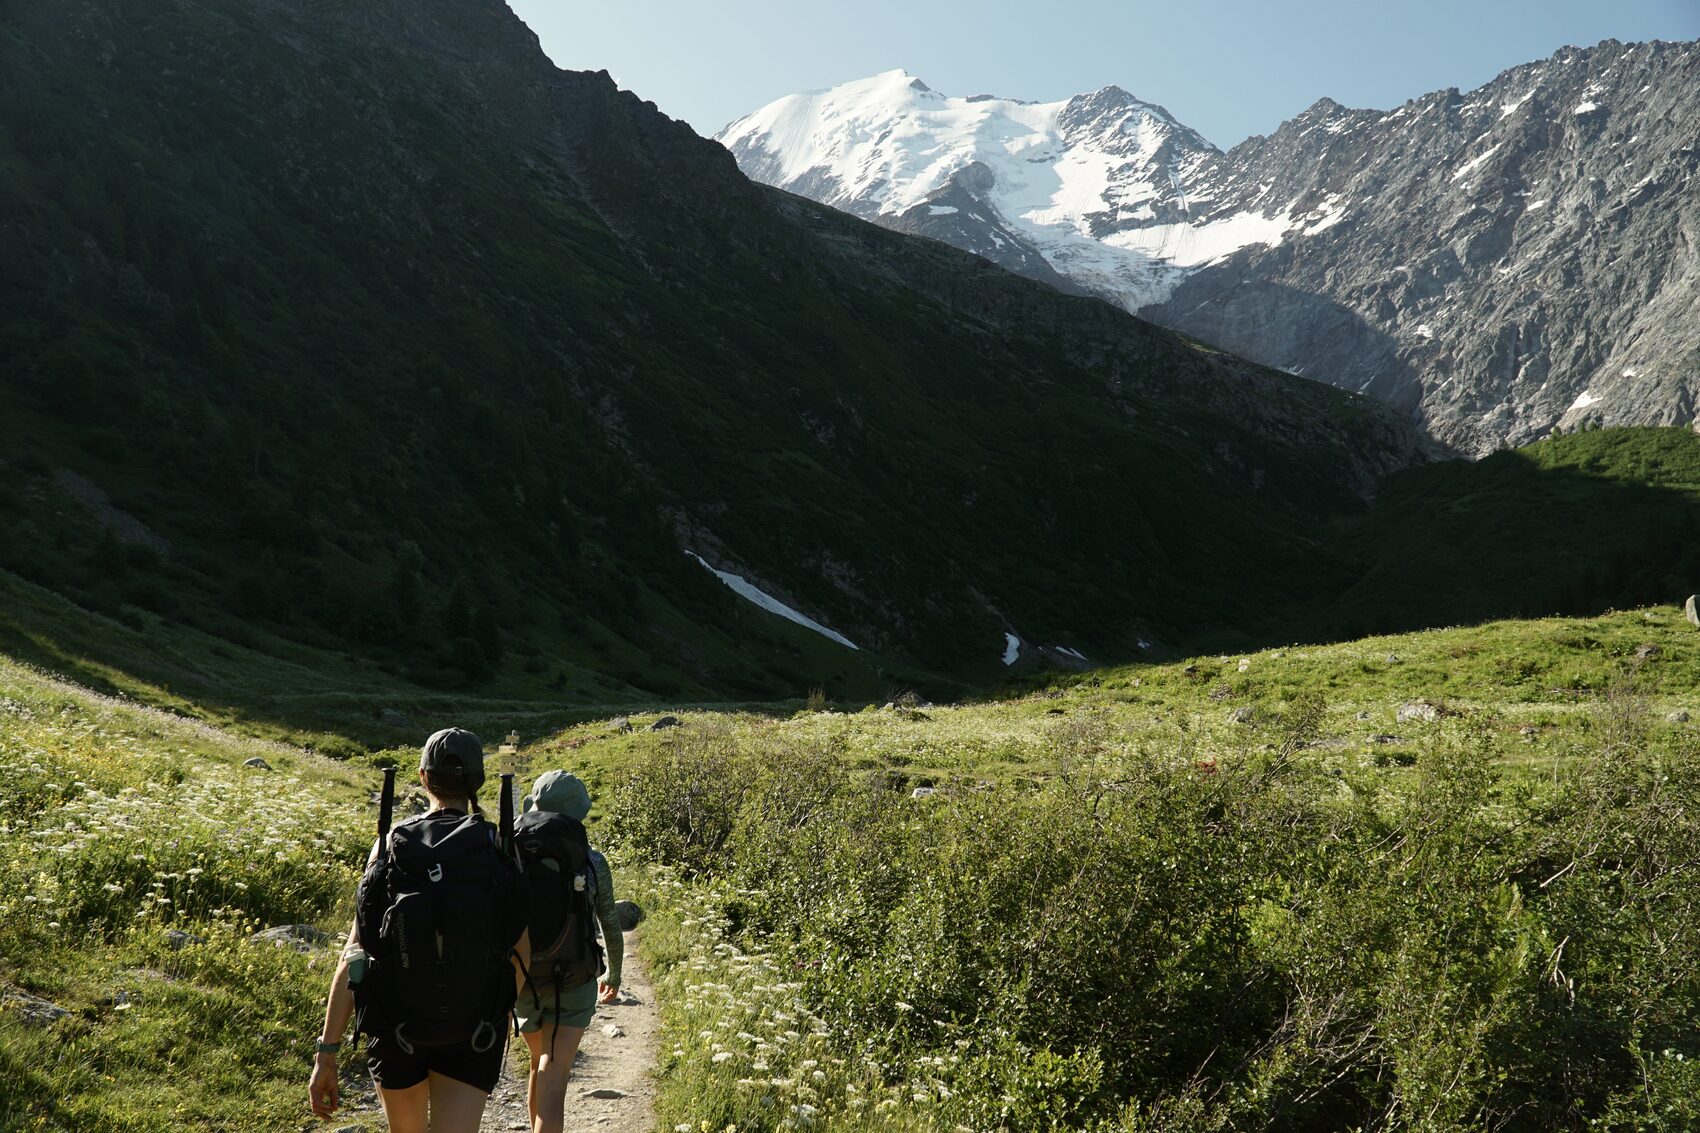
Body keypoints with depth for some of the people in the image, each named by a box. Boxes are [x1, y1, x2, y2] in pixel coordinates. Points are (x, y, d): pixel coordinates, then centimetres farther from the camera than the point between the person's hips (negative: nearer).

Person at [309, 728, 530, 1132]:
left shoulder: (391, 844, -7)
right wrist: (504, 1009, 22)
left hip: (396, 1023, 2)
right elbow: (521, 952, 1)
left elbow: (354, 955, -12)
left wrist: (327, 1053, -10)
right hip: (473, 1033, -1)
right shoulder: (500, 850, -7)